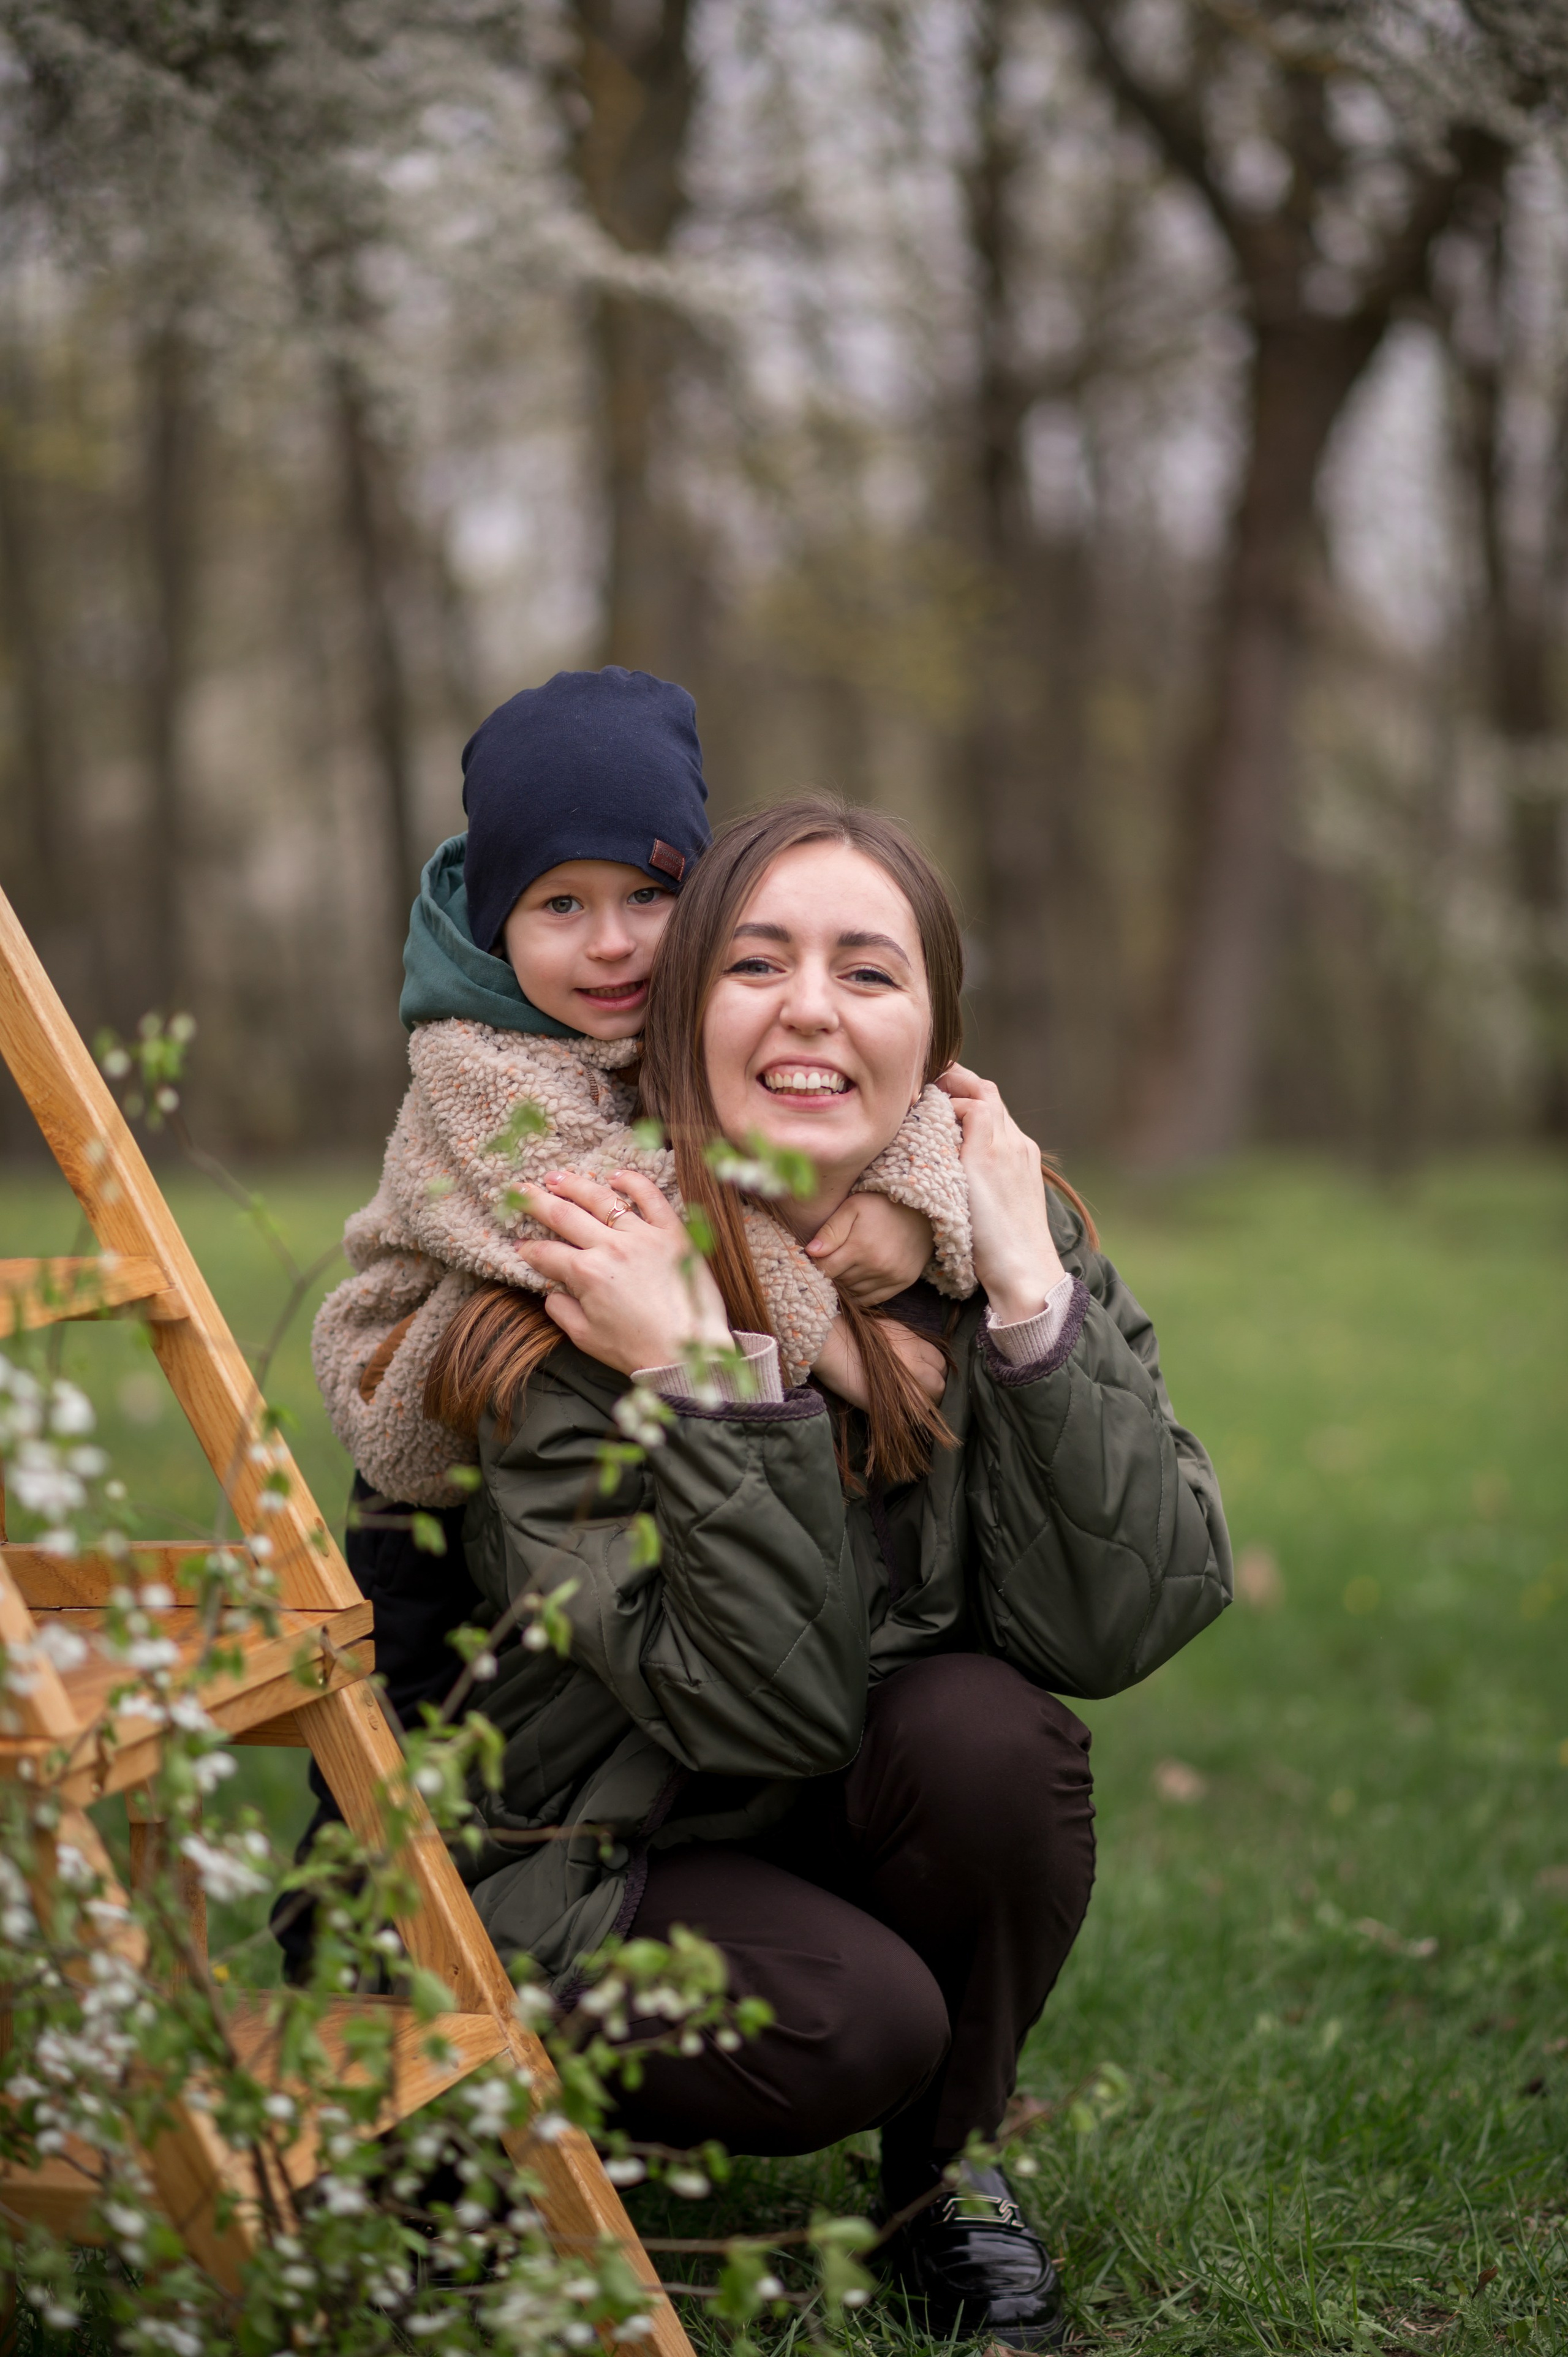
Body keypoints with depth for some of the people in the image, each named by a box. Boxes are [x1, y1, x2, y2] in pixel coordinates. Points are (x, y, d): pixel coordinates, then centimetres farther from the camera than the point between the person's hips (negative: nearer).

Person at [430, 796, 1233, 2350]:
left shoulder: (1016, 1240, -10)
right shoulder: (578, 1306, -21)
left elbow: (1123, 1624, -23)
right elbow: (775, 1704, -28)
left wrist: (1030, 1289, -29)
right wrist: (694, 1377, -37)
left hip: (875, 1843, 4)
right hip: (599, 1865, -3)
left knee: (993, 1730, -28)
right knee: (854, 2021, -31)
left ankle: (944, 2167, -1)